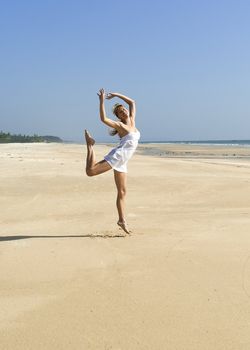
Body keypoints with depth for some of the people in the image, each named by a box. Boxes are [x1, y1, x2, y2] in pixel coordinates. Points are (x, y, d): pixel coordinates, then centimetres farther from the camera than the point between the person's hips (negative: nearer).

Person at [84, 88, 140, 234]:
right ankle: (90, 144, 6)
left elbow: (132, 102, 23)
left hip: (122, 162, 7)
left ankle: (122, 220, 12)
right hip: (117, 156, -6)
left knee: (122, 191, 7)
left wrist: (116, 94, 21)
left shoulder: (132, 121, 15)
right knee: (90, 171, -18)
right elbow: (103, 119, -19)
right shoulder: (119, 125, -3)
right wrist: (102, 101, -18)